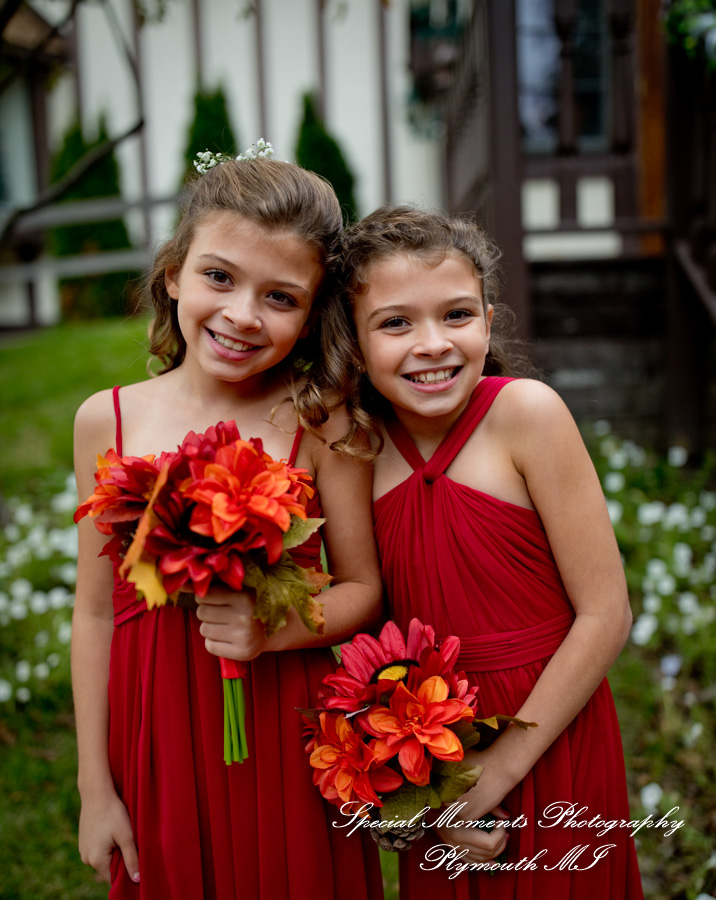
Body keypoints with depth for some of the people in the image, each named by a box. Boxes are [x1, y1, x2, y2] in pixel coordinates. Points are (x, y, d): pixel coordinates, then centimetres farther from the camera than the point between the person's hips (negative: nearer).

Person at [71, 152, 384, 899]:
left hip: (286, 736, -1)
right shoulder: (107, 421, -5)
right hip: (159, 744, 2)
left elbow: (363, 588, -2)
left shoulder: (320, 423, -10)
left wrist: (275, 629, -22)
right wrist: (95, 787, 3)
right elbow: (97, 611, 0)